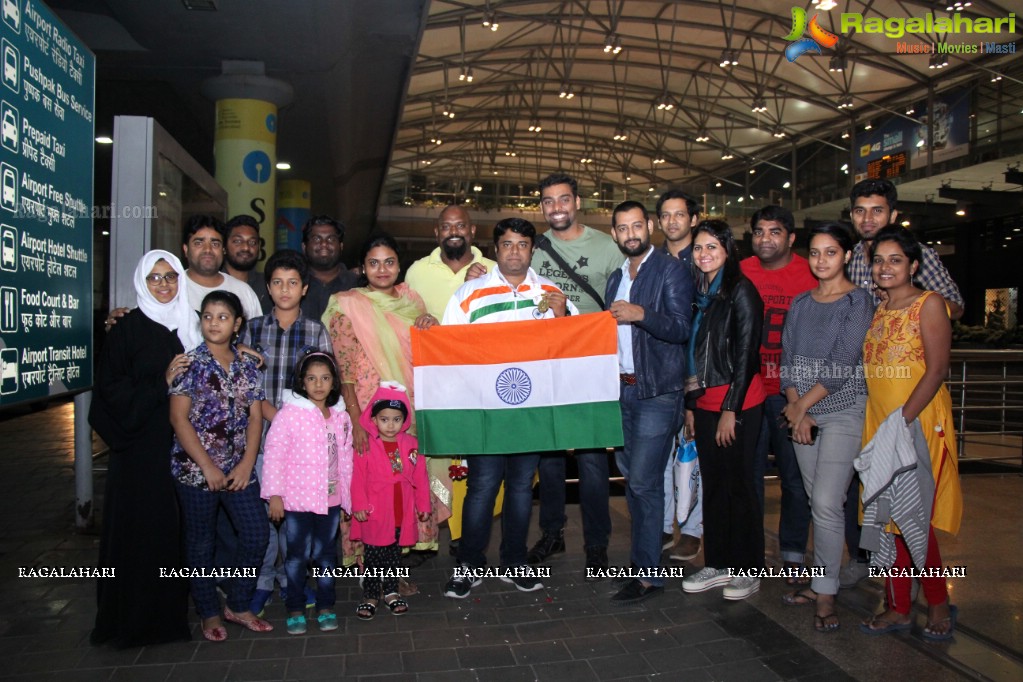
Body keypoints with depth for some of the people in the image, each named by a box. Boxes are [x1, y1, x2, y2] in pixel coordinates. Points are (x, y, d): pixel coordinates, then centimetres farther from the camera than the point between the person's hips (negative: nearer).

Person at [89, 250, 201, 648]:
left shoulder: (190, 324, 11)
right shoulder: (129, 328, -3)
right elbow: (110, 388, -8)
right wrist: (161, 384, -17)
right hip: (142, 446, -4)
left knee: (180, 523, 6)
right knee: (141, 525, 1)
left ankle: (174, 609, 21)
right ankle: (135, 618, 15)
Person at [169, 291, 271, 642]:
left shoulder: (247, 365, 6)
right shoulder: (190, 362, -5)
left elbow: (255, 418, 5)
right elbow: (179, 418, -10)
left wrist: (247, 464, -7)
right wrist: (208, 466, -14)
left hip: (238, 468, 4)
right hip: (195, 467, -4)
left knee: (256, 534, 4)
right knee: (201, 543, 8)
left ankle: (238, 605, 23)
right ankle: (209, 614, 25)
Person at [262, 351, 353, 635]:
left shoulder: (341, 417, 4)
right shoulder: (290, 413, -10)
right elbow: (274, 454, -10)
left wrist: (348, 495, 11)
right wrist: (274, 494, -11)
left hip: (331, 499, 4)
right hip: (297, 499, -4)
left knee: (326, 554, 13)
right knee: (297, 555, 8)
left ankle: (325, 607, 27)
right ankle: (295, 609, 23)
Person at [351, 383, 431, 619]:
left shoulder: (410, 444, 1)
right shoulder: (366, 446, -9)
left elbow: (420, 476, 5)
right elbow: (358, 477, -11)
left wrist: (423, 504, 6)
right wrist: (359, 505, -15)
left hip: (402, 512, 3)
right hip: (375, 513, -3)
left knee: (395, 553, 16)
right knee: (374, 555, 7)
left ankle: (391, 592, 31)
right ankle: (370, 595, 21)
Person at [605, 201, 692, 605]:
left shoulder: (670, 270, -4)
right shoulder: (615, 280, 18)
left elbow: (681, 328, -15)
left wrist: (642, 313, -28)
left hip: (657, 393, -7)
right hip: (623, 390, 7)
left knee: (644, 482, -7)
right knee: (632, 480, 12)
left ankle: (648, 575, 3)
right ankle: (643, 556, 25)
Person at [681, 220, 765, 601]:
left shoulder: (741, 291, -8)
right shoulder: (700, 293, 13)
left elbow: (746, 354, -12)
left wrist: (731, 409, -14)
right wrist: (691, 404, 12)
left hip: (738, 402, -7)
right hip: (705, 402, 7)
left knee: (739, 485, 1)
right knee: (713, 484, 11)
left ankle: (748, 570, 15)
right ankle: (718, 564, 22)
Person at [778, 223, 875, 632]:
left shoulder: (858, 301, -5)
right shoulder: (801, 303, 12)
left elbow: (843, 364, -12)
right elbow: (787, 359, 8)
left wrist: (803, 404, -10)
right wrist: (794, 407, -5)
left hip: (843, 410, -5)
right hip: (802, 414, 5)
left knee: (826, 502, -10)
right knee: (816, 501, 10)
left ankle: (826, 595, 2)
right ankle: (821, 582, 20)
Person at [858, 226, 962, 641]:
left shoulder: (928, 303, -6)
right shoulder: (877, 309, 13)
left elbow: (937, 370, -14)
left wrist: (904, 419, -22)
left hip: (919, 421, -6)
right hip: (878, 421, 6)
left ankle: (938, 603, 18)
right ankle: (898, 608, 18)